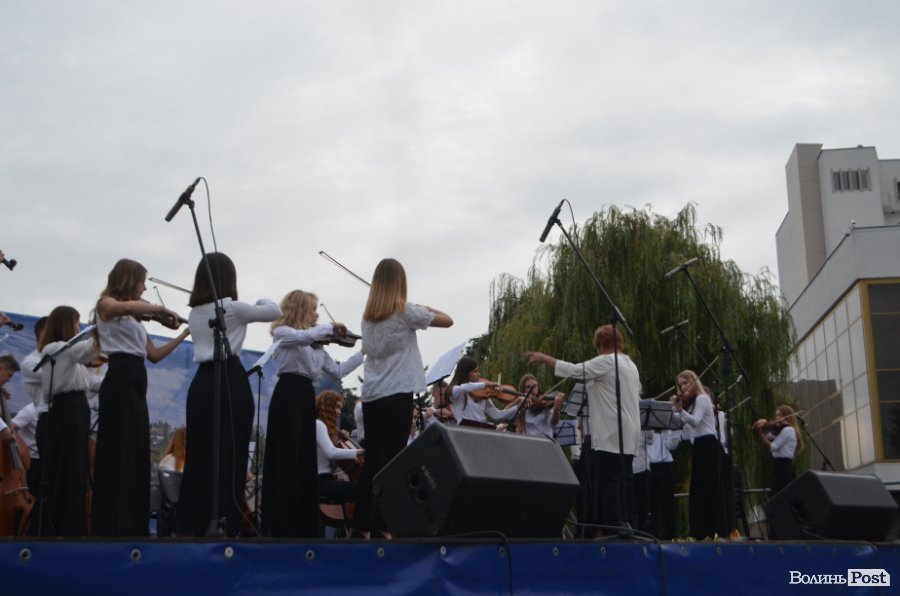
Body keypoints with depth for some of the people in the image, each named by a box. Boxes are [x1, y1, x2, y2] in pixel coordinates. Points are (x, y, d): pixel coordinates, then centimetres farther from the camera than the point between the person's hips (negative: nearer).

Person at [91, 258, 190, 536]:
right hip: (119, 381, -8)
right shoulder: (106, 304, 0)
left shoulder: (136, 318, 22)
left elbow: (154, 355, 19)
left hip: (136, 383, 8)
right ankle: (112, 526, -9)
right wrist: (161, 309, -15)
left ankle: (133, 526, 11)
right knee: (117, 454, -9)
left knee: (137, 456, 7)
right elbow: (127, 306, -25)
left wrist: (184, 334, 17)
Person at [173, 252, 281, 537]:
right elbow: (275, 311, 6)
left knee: (199, 455, 9)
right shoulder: (232, 308, -5)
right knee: (230, 455, -4)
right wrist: (260, 300, 27)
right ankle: (223, 525, -6)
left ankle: (189, 525, 11)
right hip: (230, 381, -6)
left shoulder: (194, 313, 14)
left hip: (201, 383, 7)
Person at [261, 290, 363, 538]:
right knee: (286, 461, -8)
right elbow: (303, 336, -24)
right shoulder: (282, 332, -2)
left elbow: (337, 372, 17)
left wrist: (364, 353, 14)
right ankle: (280, 526, -5)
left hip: (306, 398, 8)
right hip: (288, 396, -8)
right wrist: (330, 327, -9)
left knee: (305, 463, 8)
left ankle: (303, 527, 12)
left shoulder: (315, 344, 18)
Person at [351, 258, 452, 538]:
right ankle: (380, 526, -4)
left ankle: (361, 526, 11)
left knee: (372, 462, 10)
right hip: (397, 395, -6)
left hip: (371, 396, 6)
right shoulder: (405, 311, -7)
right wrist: (427, 308, 16)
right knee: (391, 463, -3)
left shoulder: (368, 316, 10)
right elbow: (447, 321, -1)